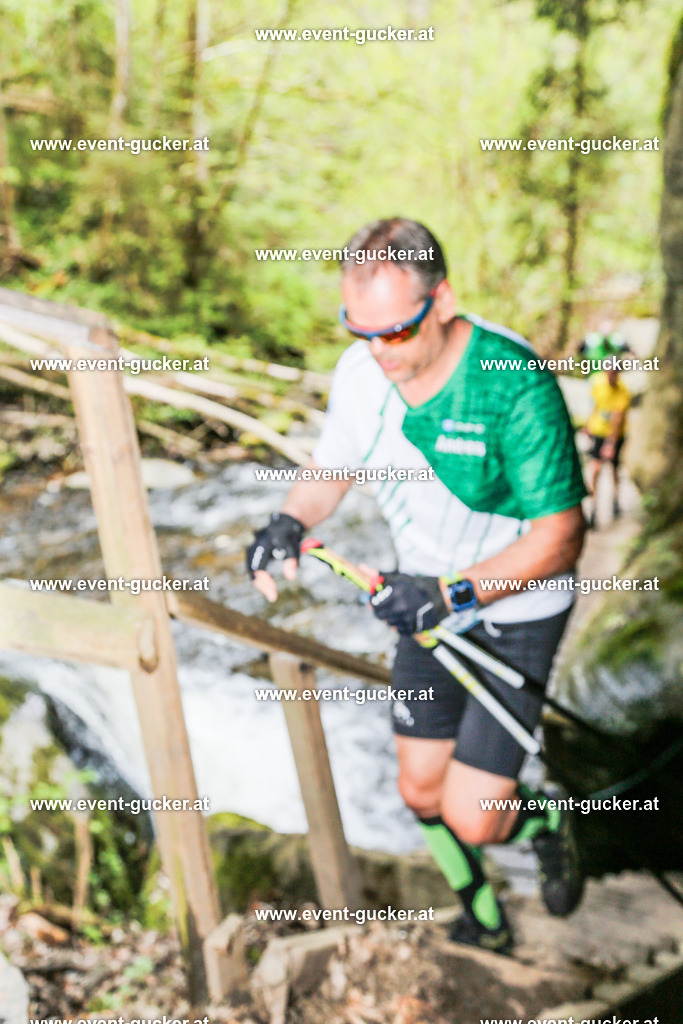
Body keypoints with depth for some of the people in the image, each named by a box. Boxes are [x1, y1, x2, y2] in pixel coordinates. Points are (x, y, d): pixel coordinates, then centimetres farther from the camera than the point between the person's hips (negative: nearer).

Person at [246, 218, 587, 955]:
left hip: (516, 612, -5)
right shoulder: (360, 370, -12)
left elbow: (559, 537, -26)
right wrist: (289, 523, -16)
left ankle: (546, 824, 30)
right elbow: (330, 468, 5)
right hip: (430, 601, 5)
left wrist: (452, 592, -34)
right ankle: (484, 926, 41)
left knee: (470, 818, -8)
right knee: (421, 791, 13)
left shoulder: (514, 382, -29)